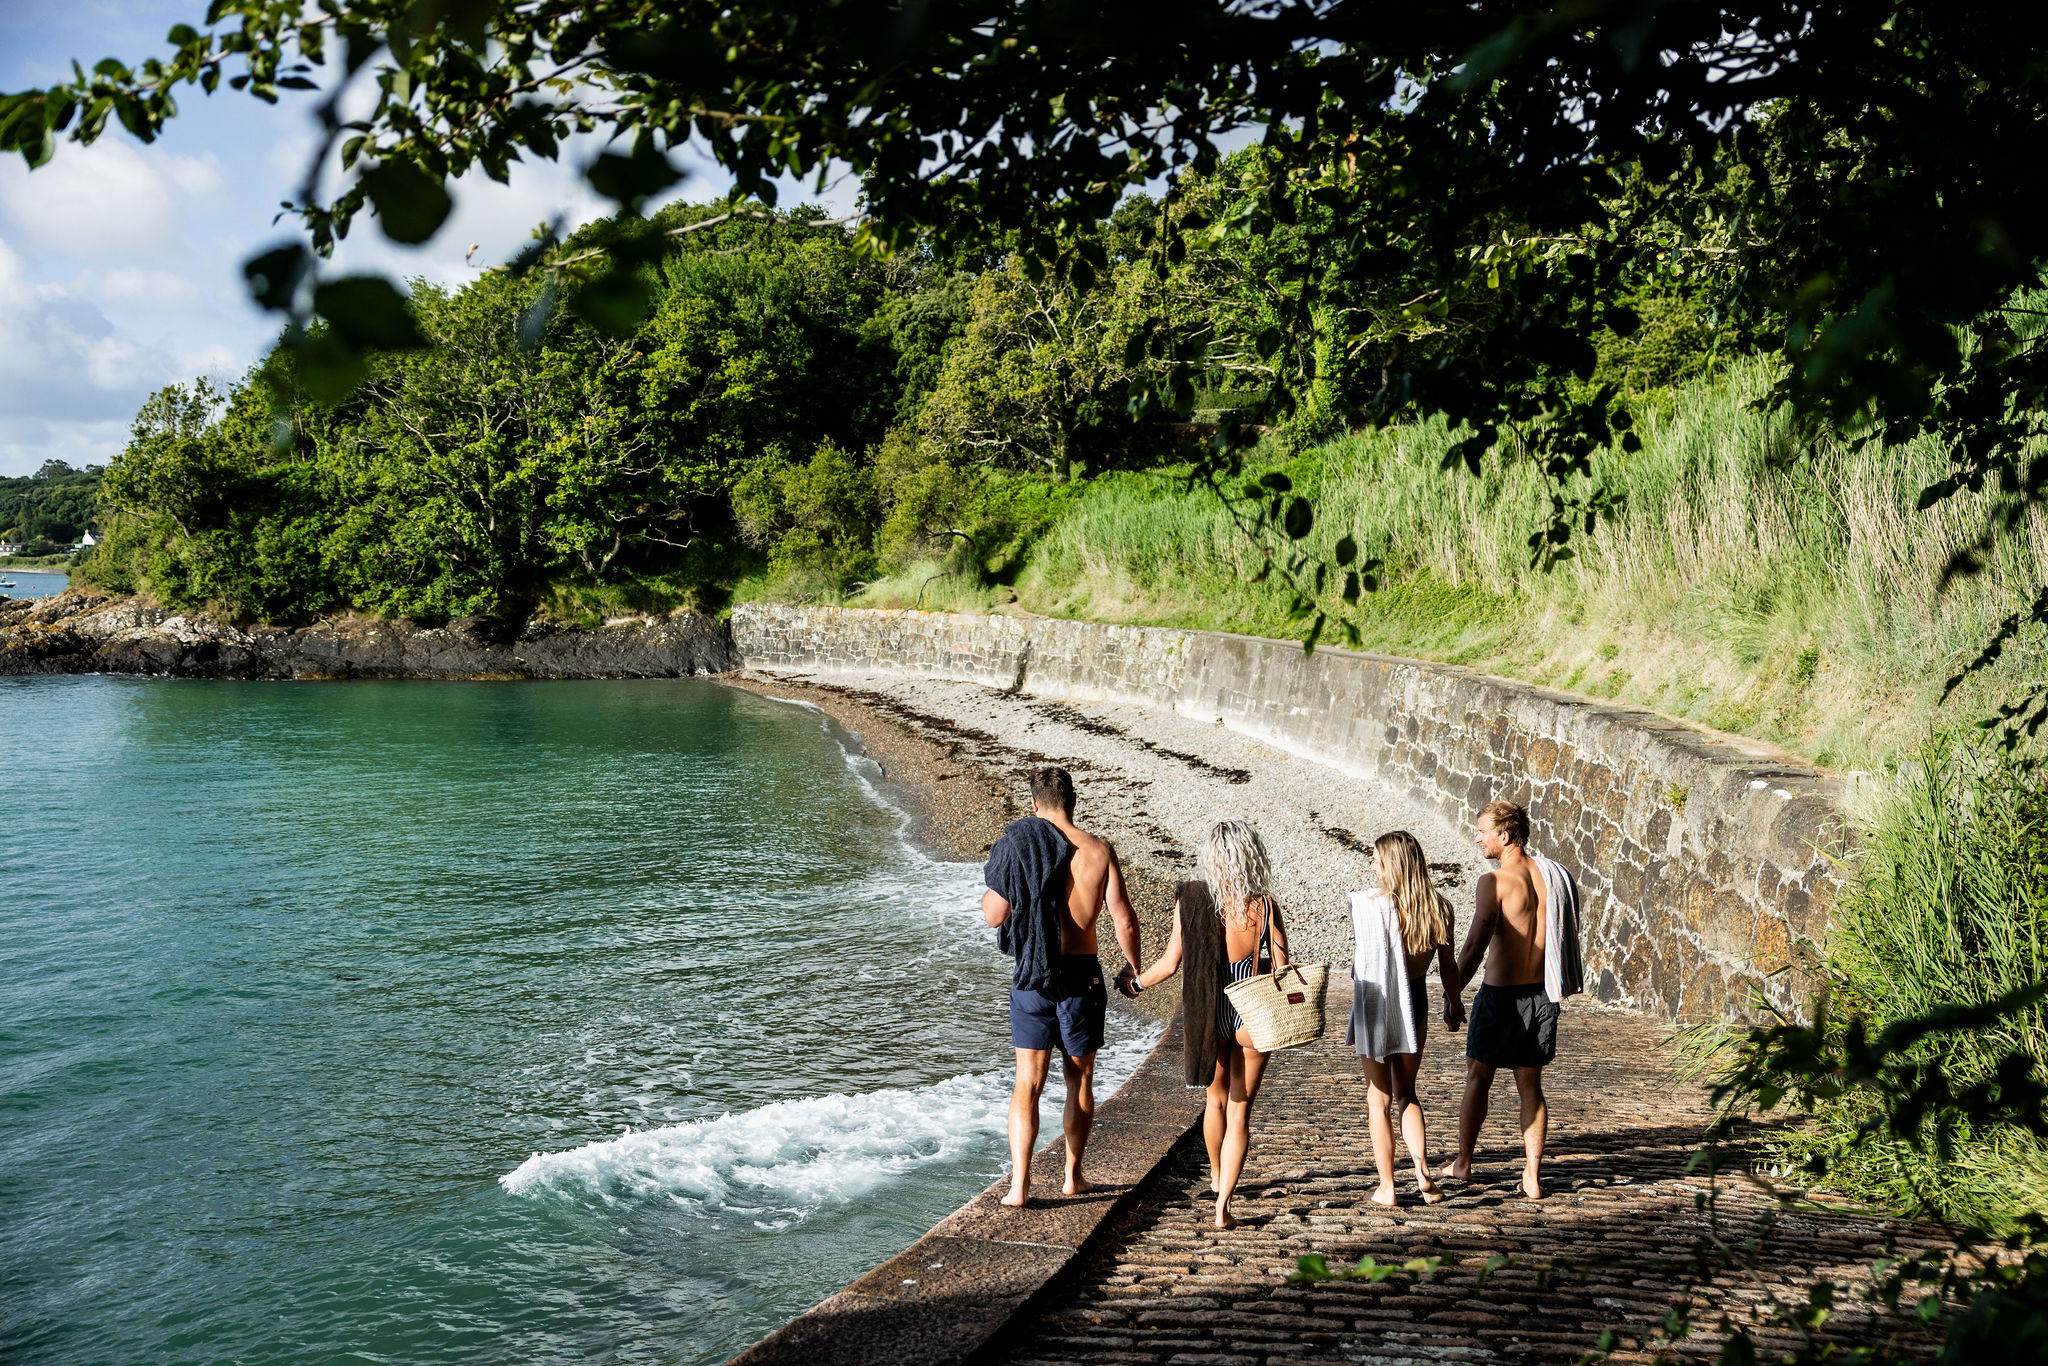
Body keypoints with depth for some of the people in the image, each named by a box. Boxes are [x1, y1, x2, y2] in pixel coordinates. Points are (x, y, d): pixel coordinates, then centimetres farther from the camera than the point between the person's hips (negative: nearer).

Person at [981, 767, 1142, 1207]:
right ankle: (1072, 1175, 26)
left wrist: (995, 883, 14)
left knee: (1028, 1083, 5)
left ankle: (1019, 1184, -3)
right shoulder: (1099, 850, -4)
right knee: (1080, 1080, 16)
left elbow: (994, 915, -6)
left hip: (1031, 977, -1)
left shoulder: (1017, 847, -7)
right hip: (1082, 975, 1)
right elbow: (1124, 919, -6)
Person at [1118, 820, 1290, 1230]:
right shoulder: (1265, 905, -13)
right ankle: (1223, 1205, 2)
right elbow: (1281, 969, -11)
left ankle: (1216, 1177, 46)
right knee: (1239, 1111, 9)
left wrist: (1135, 983, 12)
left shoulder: (1191, 901, -11)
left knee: (1217, 1099, 25)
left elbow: (1170, 964, -5)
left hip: (1206, 1015, 2)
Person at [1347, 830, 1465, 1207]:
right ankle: (1423, 1174, 8)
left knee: (1379, 1099, 8)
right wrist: (1454, 1005, 17)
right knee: (1406, 1094, 20)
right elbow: (1447, 964, 3)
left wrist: (1357, 1003, 1)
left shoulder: (1370, 905, -16)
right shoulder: (1437, 907, -5)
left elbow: (1360, 962, -12)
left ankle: (1386, 1187, 13)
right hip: (1415, 1002, 4)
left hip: (1376, 1004, -4)